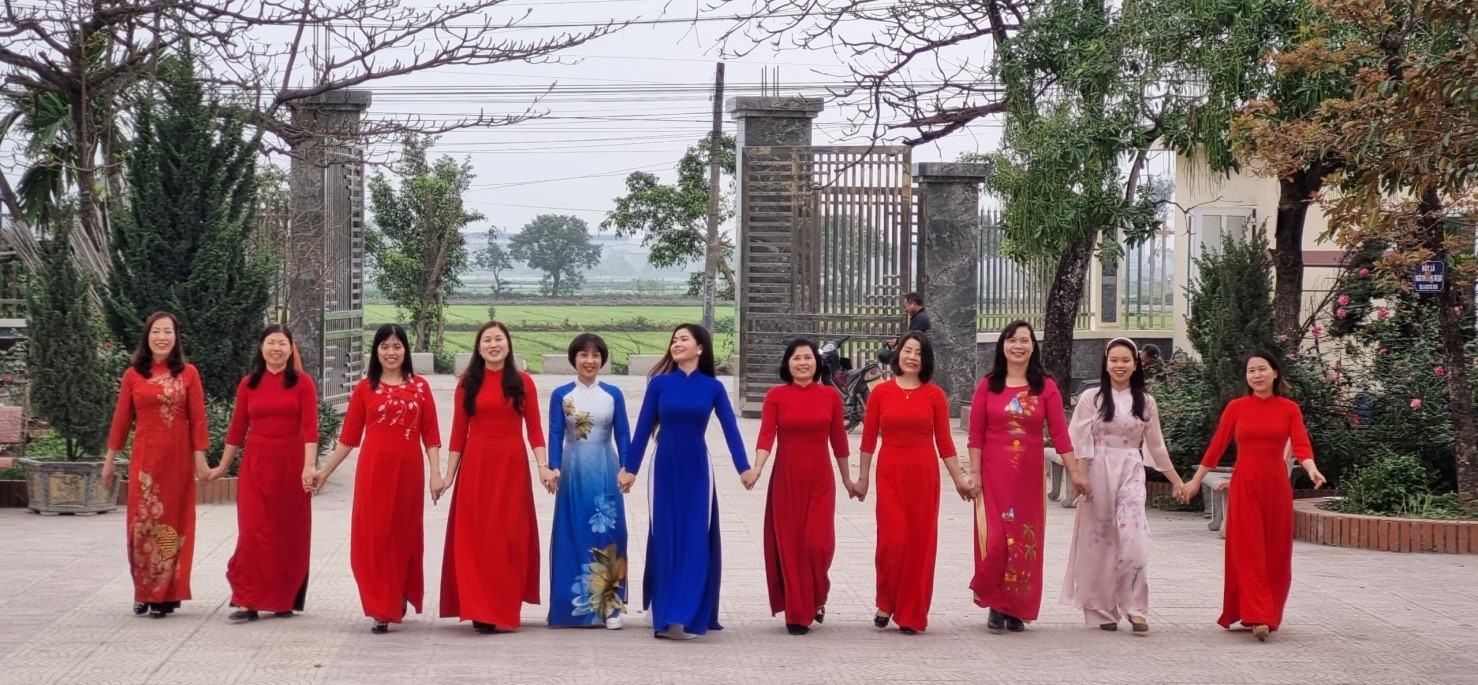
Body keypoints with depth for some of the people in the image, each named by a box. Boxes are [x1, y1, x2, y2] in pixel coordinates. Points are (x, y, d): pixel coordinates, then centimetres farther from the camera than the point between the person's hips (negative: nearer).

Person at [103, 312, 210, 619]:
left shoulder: (188, 373, 1)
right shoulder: (133, 375, 4)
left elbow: (197, 419, -1)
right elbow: (121, 419, 7)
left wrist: (200, 459, -5)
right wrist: (109, 460, 7)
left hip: (178, 458, -1)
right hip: (144, 458, 1)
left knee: (173, 523, 2)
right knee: (143, 523, 1)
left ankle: (167, 594, 9)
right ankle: (145, 592, 12)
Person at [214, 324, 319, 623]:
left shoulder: (302, 383, 0)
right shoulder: (248, 384, 6)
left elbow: (310, 427, -8)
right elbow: (237, 428, 11)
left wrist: (309, 465, -18)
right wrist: (222, 466, 13)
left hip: (291, 464, -1)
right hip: (256, 464, 1)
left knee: (289, 534, 5)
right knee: (254, 531, -5)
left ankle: (285, 600, 17)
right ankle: (248, 601, -2)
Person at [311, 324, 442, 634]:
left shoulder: (420, 386, 6)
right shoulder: (365, 388, 5)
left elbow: (430, 435, 5)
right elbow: (349, 436, 8)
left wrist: (436, 473, -2)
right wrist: (325, 470, 6)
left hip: (408, 470, 1)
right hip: (374, 470, 0)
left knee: (404, 536, 8)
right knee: (375, 537, -3)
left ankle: (400, 600, 26)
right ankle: (382, 610, 2)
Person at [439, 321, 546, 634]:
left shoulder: (522, 382, 4)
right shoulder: (468, 384, 5)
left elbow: (533, 429, 2)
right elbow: (458, 432, 6)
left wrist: (543, 465, -9)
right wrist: (448, 475, 4)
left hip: (511, 467, 0)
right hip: (475, 467, 0)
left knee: (509, 537, 2)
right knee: (476, 538, -1)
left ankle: (503, 611, 10)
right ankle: (479, 610, 3)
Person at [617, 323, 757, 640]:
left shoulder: (713, 387, 1)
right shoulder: (660, 383, 1)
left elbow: (730, 428, -3)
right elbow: (644, 427, 3)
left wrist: (744, 468, -13)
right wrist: (630, 468, 2)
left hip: (697, 470, 0)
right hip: (665, 468, 0)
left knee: (695, 540, -3)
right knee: (665, 539, 3)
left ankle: (685, 615, -1)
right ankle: (668, 614, 11)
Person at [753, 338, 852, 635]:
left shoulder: (830, 396, 4)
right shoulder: (776, 396, 1)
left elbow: (838, 440, 10)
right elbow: (766, 435, -9)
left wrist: (847, 478, 15)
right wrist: (757, 468, -25)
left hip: (820, 480, 0)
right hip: (786, 479, 0)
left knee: (819, 543, -8)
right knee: (789, 544, 1)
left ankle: (817, 597, 20)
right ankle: (796, 613, 10)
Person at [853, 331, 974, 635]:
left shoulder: (934, 394, 3)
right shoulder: (881, 392, 2)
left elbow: (944, 441, 7)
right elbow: (869, 439, 6)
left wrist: (959, 479, 6)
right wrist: (862, 478, 8)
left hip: (924, 475, 1)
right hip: (890, 474, -1)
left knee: (921, 543, 2)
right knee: (893, 540, -9)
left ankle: (912, 615, 13)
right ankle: (886, 604, 14)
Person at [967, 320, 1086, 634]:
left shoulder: (1045, 387, 2)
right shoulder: (988, 385, 2)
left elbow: (1059, 433, 1)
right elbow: (976, 435, 1)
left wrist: (1075, 472, -2)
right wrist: (974, 475, -5)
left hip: (1029, 476, 1)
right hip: (994, 475, -1)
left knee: (1026, 543, 4)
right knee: (994, 541, -6)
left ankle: (1017, 610, 15)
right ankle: (995, 605, 9)